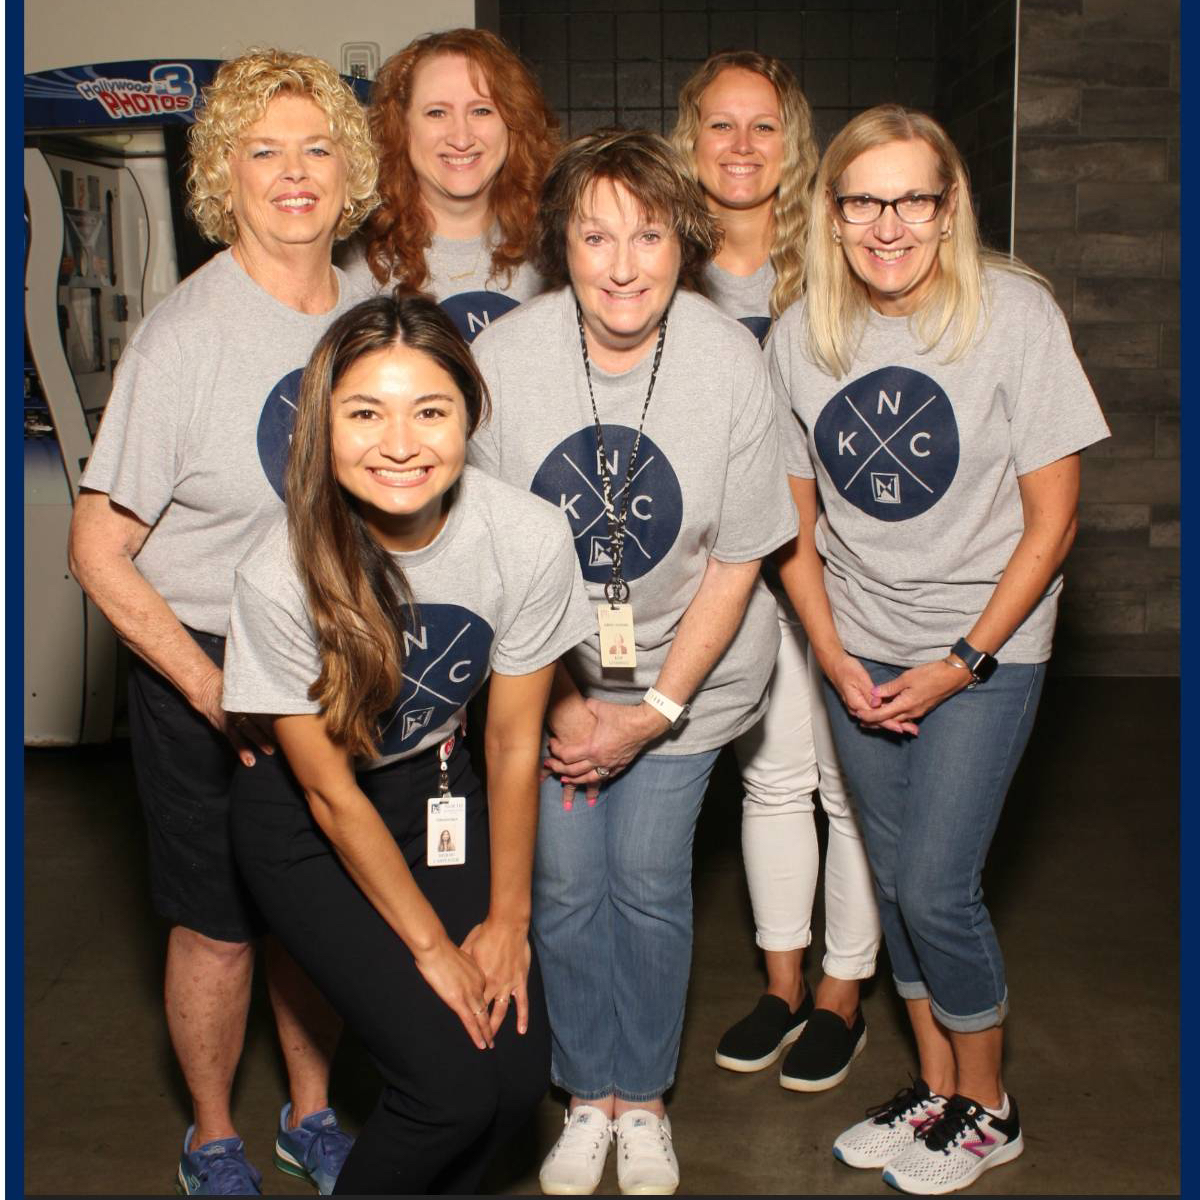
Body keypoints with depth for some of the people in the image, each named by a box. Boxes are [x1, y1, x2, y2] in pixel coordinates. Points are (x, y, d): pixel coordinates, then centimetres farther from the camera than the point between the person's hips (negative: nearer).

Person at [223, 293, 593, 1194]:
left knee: (521, 1072, -5)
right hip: (305, 821, -3)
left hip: (436, 788, 3)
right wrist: (430, 945, -9)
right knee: (451, 1083, -13)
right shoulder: (282, 576, -27)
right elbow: (330, 791, -15)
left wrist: (508, 920, 0)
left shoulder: (530, 538, -22)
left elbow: (514, 740, -8)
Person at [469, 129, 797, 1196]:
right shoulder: (502, 359, -16)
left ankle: (645, 1096, 26)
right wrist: (561, 703, -7)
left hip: (685, 668, 0)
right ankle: (589, 1096, 26)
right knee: (565, 880, 3)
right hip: (544, 669, 1)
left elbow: (737, 564, -9)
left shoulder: (731, 366, -17)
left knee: (649, 879, 2)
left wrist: (651, 713, -11)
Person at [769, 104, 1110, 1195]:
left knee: (935, 889, -5)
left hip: (986, 648, -4)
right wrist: (836, 660, -3)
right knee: (895, 880, 12)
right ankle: (935, 1089, 33)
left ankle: (987, 1111, 21)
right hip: (859, 651, 4)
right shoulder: (802, 337, -4)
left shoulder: (1014, 314, -14)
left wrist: (962, 664, -12)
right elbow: (794, 523, 5)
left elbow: (1051, 519, -10)